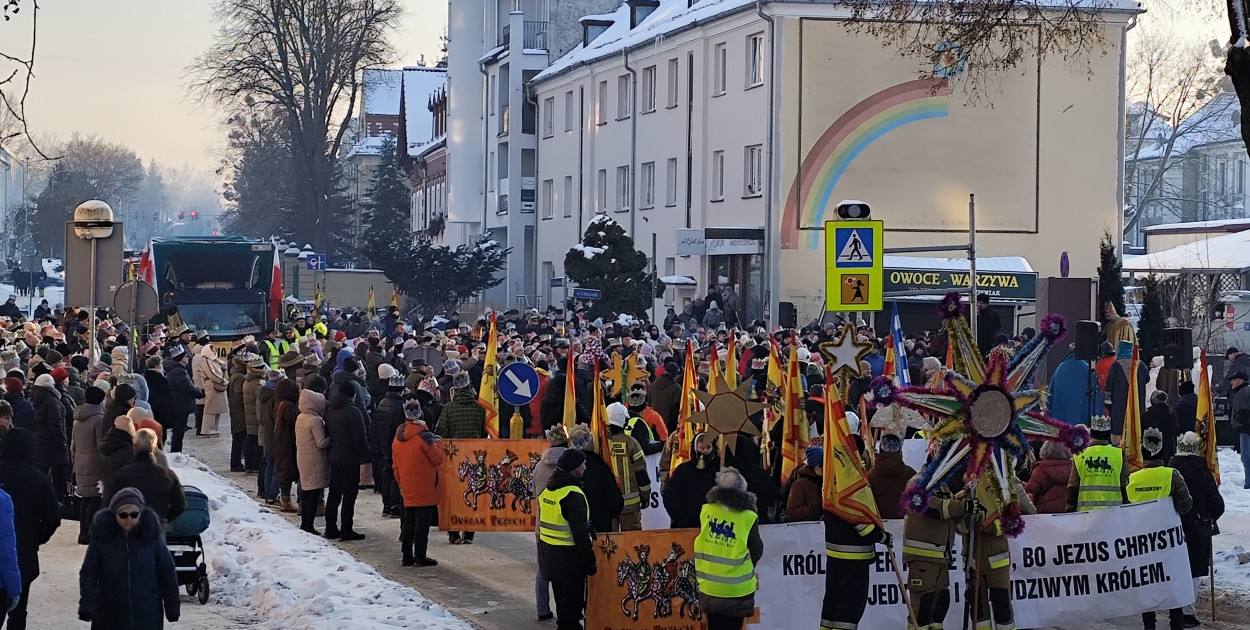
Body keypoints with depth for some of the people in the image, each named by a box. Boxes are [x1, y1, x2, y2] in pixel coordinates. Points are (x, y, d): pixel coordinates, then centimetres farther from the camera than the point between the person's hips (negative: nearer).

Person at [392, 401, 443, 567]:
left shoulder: (398, 438, 8)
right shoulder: (424, 435, -14)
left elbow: (395, 465, 14)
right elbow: (437, 459, -9)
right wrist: (437, 445, 9)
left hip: (407, 489, 6)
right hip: (424, 489, -6)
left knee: (408, 520, 13)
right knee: (422, 521, -2)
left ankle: (407, 555, 15)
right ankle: (420, 556, -2)